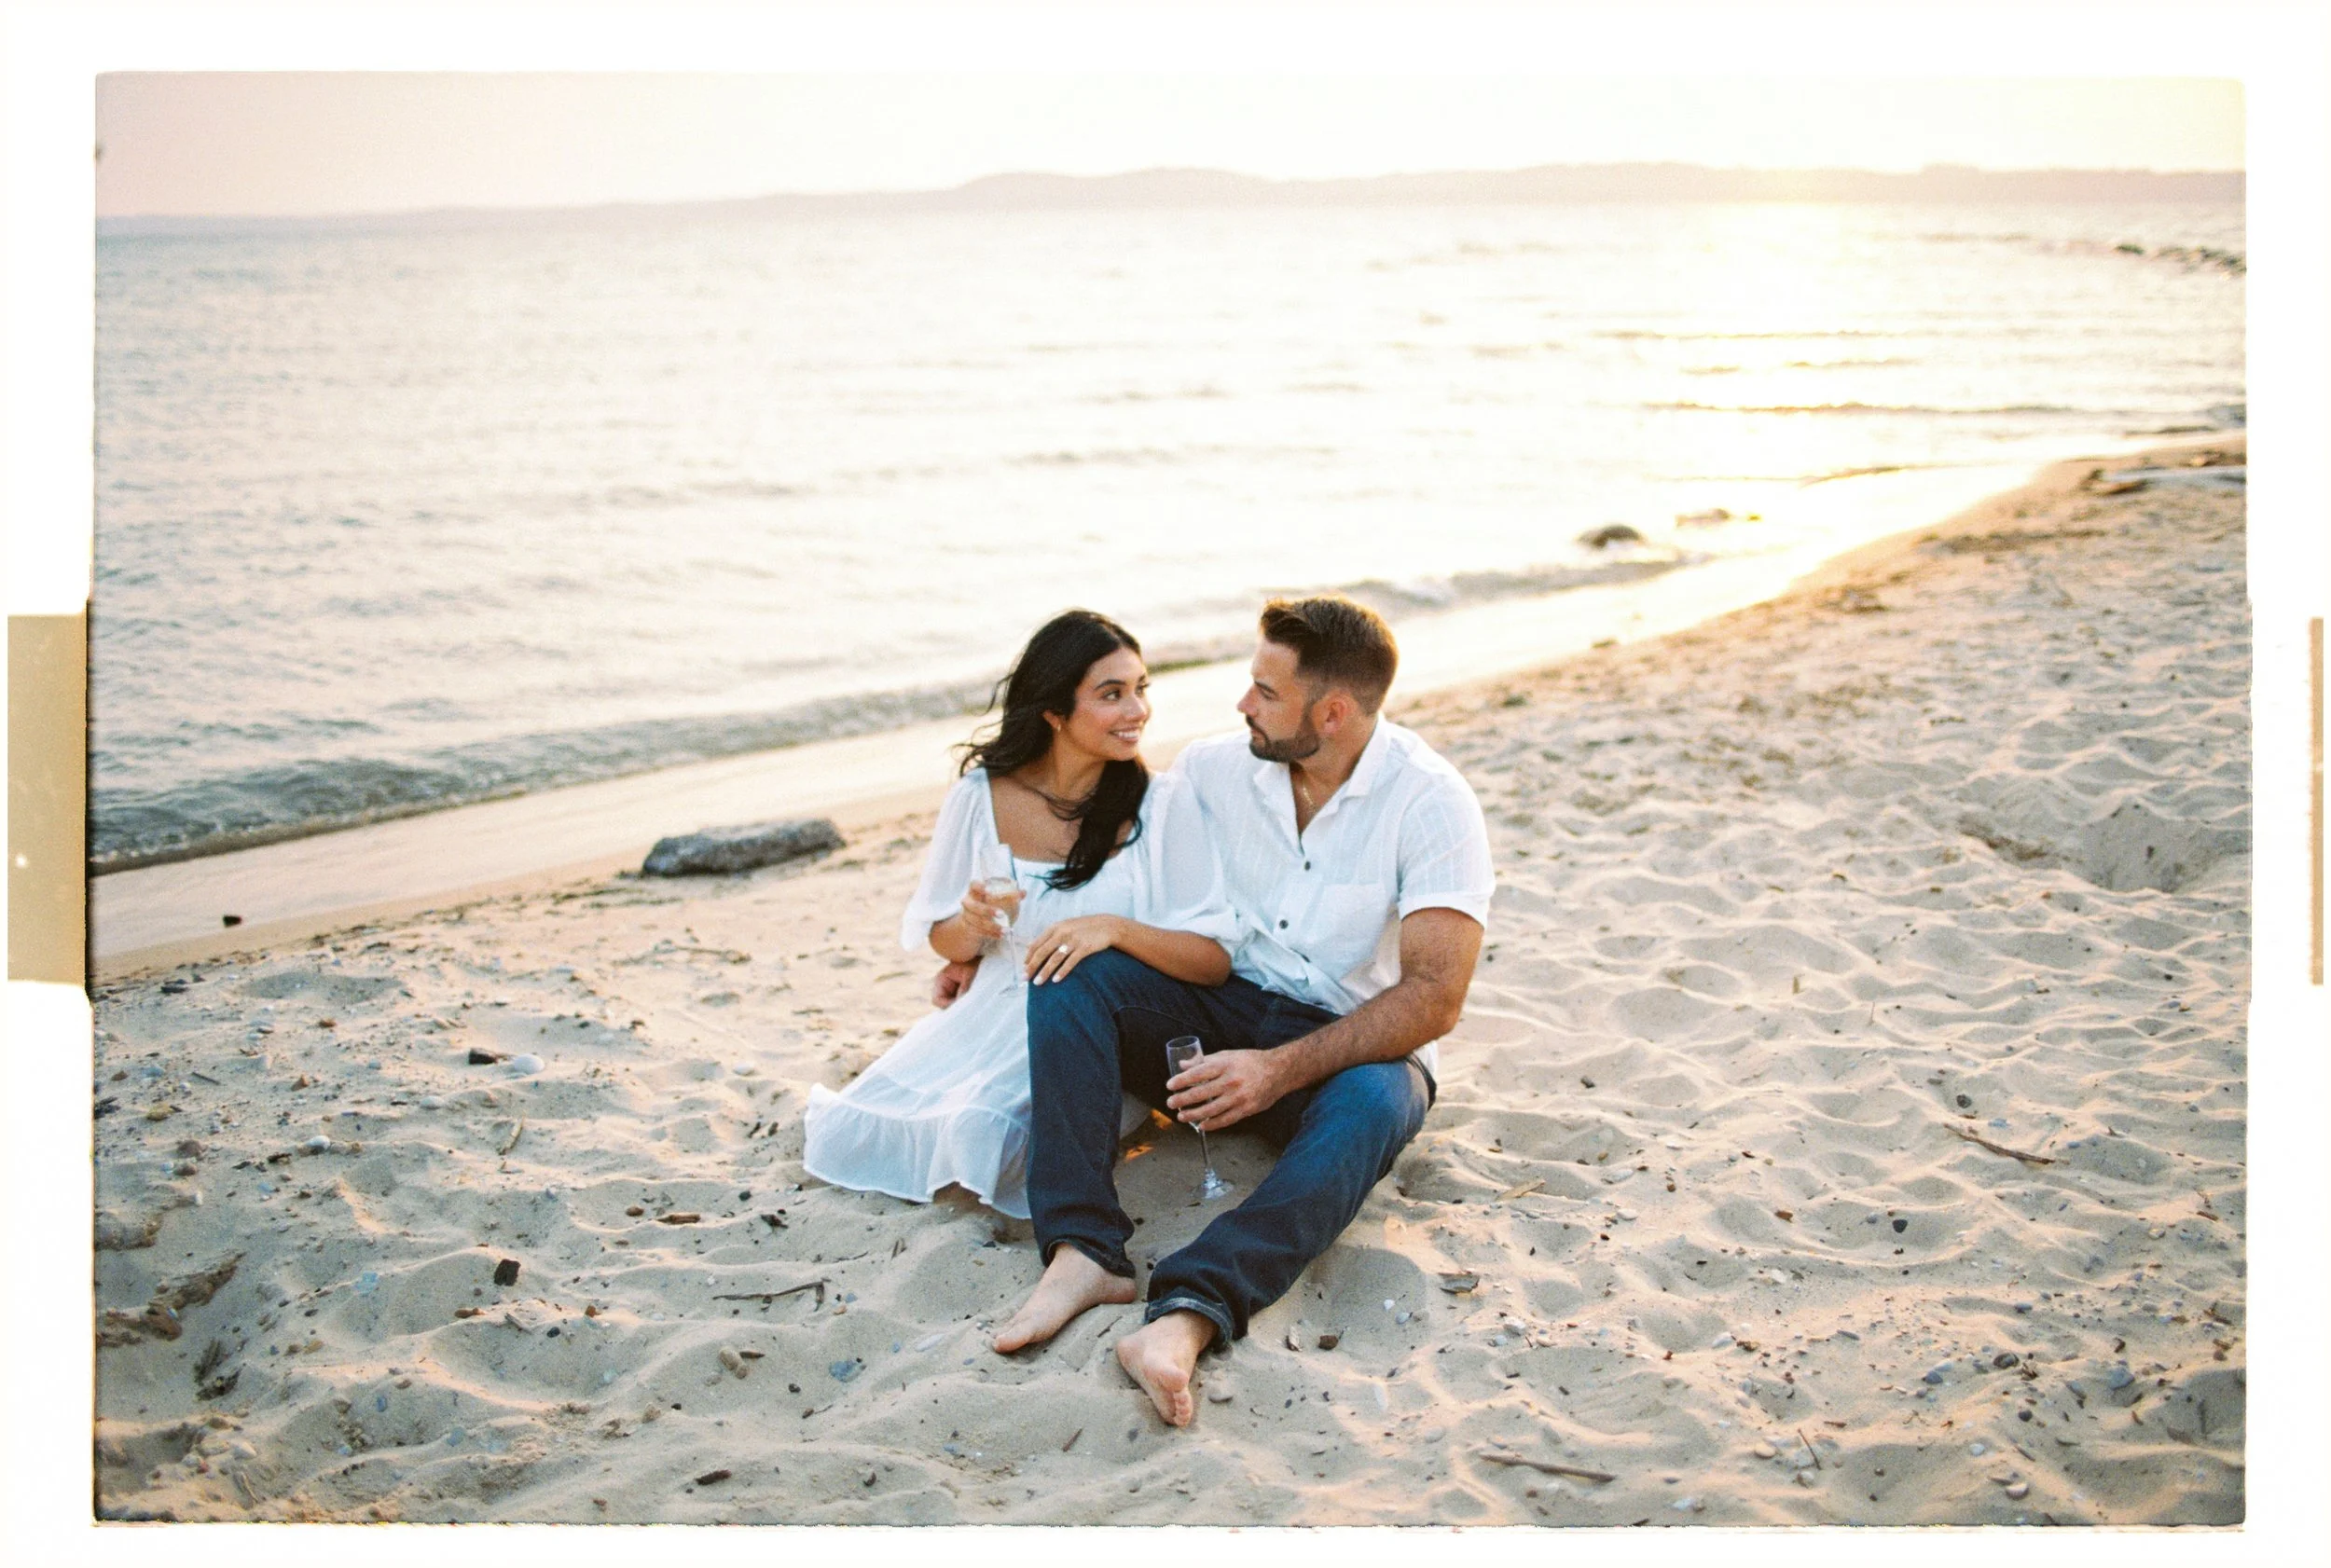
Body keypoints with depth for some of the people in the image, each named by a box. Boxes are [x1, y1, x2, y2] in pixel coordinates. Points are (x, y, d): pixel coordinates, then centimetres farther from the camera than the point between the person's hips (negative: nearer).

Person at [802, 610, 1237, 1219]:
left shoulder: (1164, 805, -12)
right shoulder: (979, 796, -4)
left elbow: (1215, 959, -16)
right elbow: (942, 940, 7)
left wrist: (1115, 928, -32)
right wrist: (972, 925, -17)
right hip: (993, 1023, 3)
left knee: (982, 1138, -27)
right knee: (844, 1138, -7)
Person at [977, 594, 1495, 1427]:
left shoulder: (1433, 803, -15)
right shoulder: (1216, 766, 0)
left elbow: (1435, 996, -23)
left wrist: (1280, 1070, -31)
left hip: (1351, 1047, -4)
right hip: (1222, 1014, 4)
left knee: (1371, 1104, -39)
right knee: (1073, 969, -21)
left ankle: (1186, 1315, -56)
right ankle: (1082, 1251, -35)